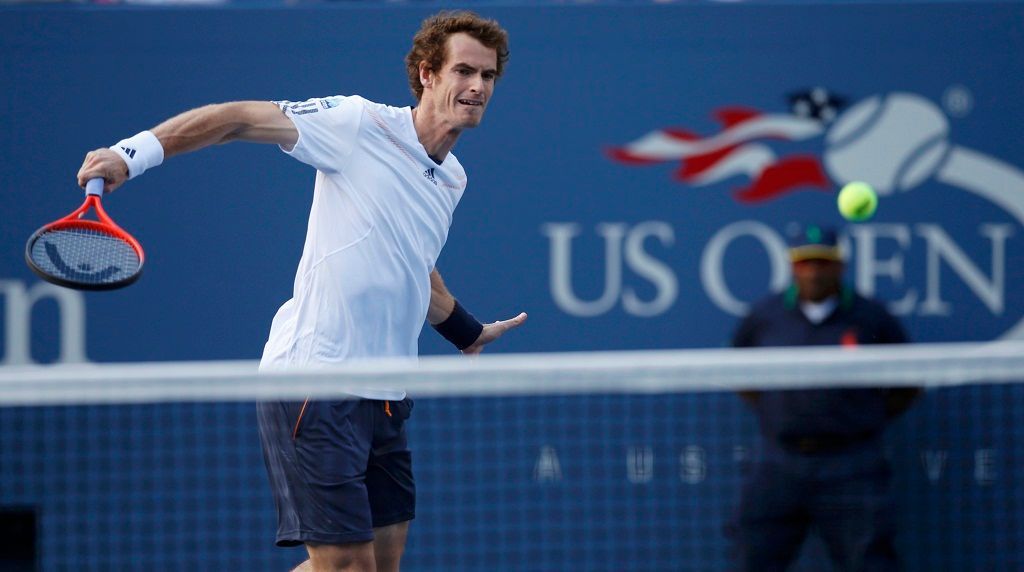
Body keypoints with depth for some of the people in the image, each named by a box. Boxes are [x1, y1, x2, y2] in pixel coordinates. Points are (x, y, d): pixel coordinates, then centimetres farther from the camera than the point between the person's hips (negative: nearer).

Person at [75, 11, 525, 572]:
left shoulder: (451, 178, 15)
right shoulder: (360, 123, -8)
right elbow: (240, 118, -11)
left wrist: (469, 332, 44)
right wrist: (135, 152, -22)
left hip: (383, 396, 8)